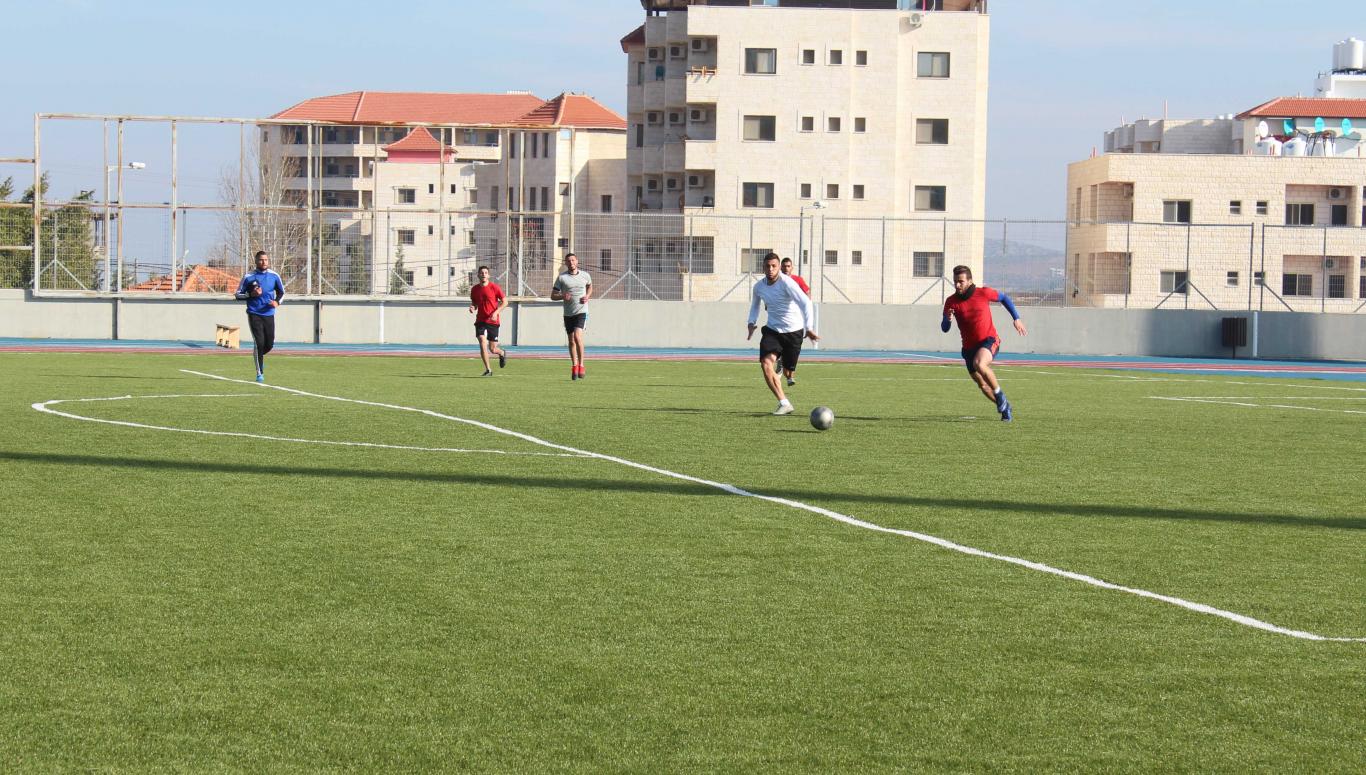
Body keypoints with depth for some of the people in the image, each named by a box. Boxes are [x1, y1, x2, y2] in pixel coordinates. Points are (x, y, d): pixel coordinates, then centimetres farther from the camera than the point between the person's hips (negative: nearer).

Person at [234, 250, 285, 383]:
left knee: (269, 344, 3)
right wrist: (251, 294, -15)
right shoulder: (249, 277, -4)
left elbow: (281, 291, 18)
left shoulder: (274, 276, 4)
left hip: (269, 314, 3)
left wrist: (277, 302, -3)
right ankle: (259, 373, -3)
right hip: (254, 315, -3)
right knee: (259, 343, -13)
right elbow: (238, 295, 2)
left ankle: (259, 357, 38)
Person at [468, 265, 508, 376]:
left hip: (493, 321, -2)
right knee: (482, 343, -17)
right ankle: (488, 370, -9)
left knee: (492, 349, 1)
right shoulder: (474, 289, 4)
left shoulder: (494, 287, -6)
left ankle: (502, 353, 39)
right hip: (480, 320, 2)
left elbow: (505, 302, -2)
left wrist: (496, 312, -16)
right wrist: (472, 308, -6)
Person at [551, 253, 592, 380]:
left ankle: (581, 365, -10)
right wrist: (562, 296, -18)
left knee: (577, 336, -20)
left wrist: (587, 296, 4)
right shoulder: (561, 277, 0)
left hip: (581, 311, -2)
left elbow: (590, 286, 24)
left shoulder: (585, 275, 2)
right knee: (571, 341, 8)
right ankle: (574, 367, 24)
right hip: (568, 313, 2)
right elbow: (553, 295, 2)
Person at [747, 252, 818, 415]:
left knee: (788, 370, 6)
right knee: (765, 364, -19)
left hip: (793, 330, -4)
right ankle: (784, 403, -17)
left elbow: (806, 303, -28)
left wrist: (809, 328, -40)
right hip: (772, 330, 4)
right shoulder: (758, 286, 0)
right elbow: (755, 305, 22)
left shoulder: (786, 283, -19)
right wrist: (752, 322, 4)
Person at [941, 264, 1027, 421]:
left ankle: (999, 394, -14)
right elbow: (944, 329, -5)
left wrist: (1016, 318, 6)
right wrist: (948, 319, -27)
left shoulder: (984, 293, -11)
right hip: (969, 347, 4)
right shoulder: (951, 302, -7)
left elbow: (1004, 298, 9)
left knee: (979, 364, -34)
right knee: (983, 385, 10)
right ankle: (1005, 408, 32)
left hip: (989, 340, -4)